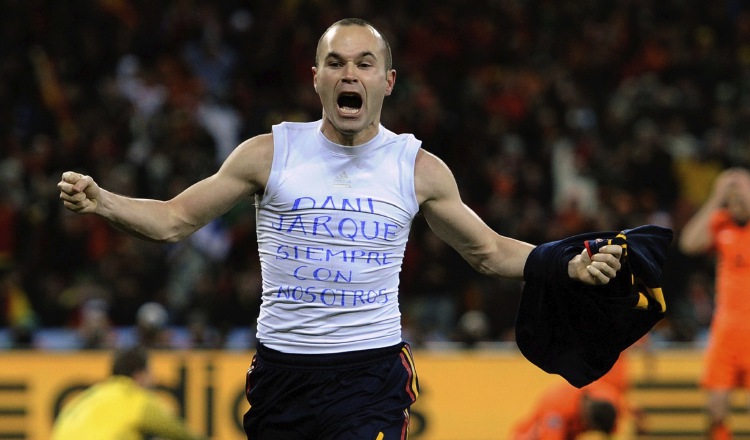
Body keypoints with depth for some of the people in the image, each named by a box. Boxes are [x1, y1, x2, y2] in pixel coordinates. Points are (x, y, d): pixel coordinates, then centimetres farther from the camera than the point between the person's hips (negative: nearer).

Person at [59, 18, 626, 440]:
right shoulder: (269, 154, 2)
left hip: (371, 375, -1)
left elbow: (489, 252, 17)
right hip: (281, 370, 2)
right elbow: (174, 220, 7)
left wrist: (570, 266, 4)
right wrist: (99, 202, -10)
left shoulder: (419, 168, 4)